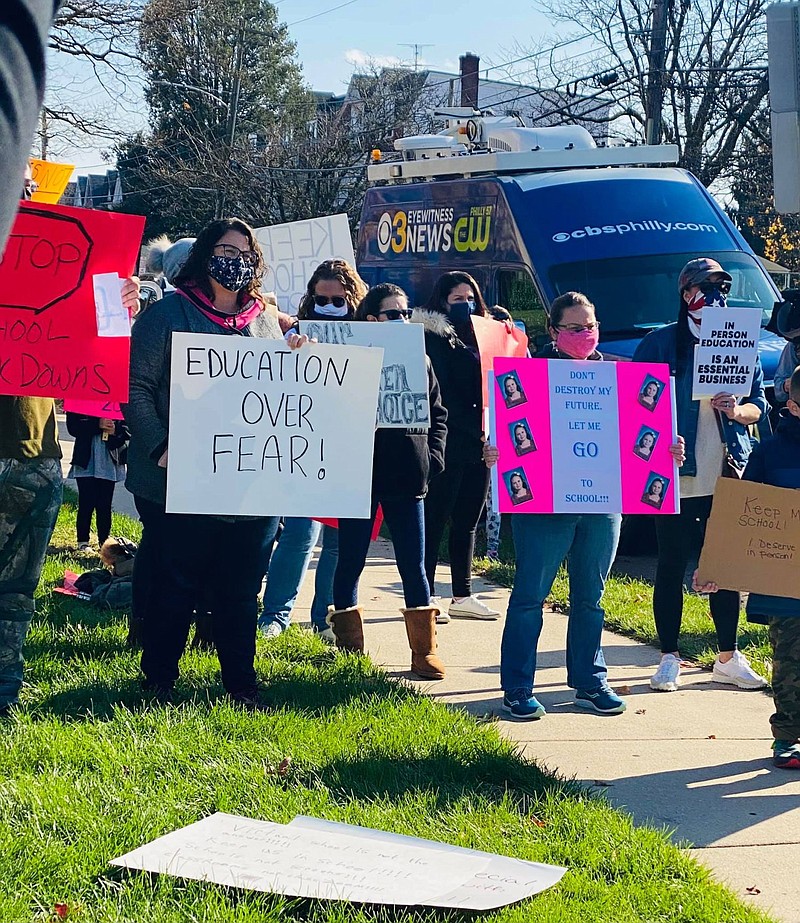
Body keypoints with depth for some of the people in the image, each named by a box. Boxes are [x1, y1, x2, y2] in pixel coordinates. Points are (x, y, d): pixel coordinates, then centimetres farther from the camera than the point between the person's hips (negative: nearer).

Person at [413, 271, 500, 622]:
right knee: (435, 520, -4)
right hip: (448, 445, -7)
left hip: (478, 445, 7)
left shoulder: (478, 336, 19)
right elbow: (442, 396, -13)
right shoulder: (433, 338, -4)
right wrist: (477, 429, -18)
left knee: (467, 522, 11)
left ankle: (462, 596, 17)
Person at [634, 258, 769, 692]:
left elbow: (759, 404, 10)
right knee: (671, 567, 3)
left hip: (727, 477, 3)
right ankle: (669, 659, 12)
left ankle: (728, 658, 18)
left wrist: (737, 410, -11)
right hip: (676, 478, -3)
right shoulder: (660, 344, -1)